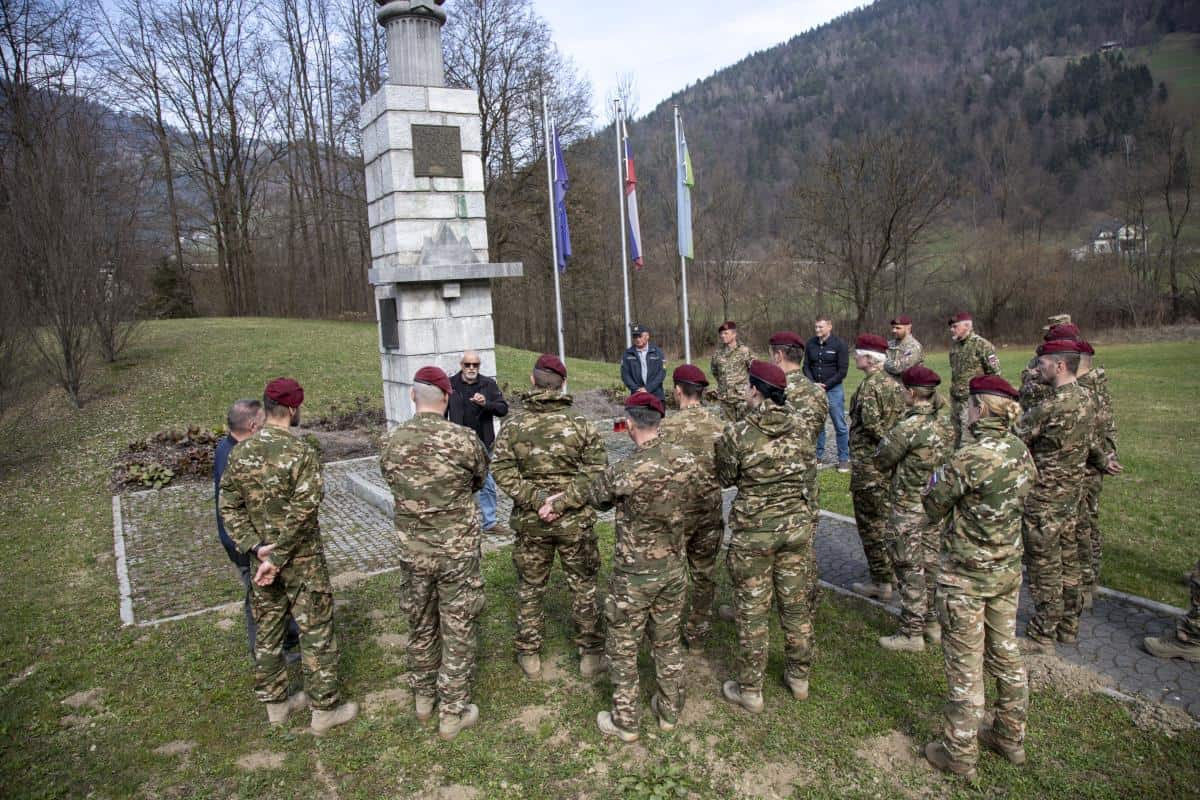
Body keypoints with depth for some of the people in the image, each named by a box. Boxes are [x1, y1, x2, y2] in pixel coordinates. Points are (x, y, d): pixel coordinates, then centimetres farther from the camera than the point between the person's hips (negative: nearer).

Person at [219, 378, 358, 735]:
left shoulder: (240, 452, -1)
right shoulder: (301, 452, -20)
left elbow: (229, 507, -1)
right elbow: (302, 510, -25)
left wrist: (256, 547, -6)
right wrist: (278, 558, -18)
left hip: (263, 558, 6)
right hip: (303, 561, -6)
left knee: (267, 632, 18)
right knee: (316, 634, 7)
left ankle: (275, 703, 35)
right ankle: (324, 710, 19)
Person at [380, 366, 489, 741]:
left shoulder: (390, 442, -8)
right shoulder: (462, 439, -17)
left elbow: (391, 480, 4)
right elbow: (480, 479, 0)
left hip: (412, 551, 4)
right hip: (458, 551, -3)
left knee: (420, 626, 22)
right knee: (459, 631, 11)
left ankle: (423, 698, 40)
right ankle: (453, 713, 22)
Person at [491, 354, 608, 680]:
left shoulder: (514, 426, -5)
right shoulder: (580, 423, -8)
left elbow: (502, 470, -13)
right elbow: (597, 467, -14)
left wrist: (532, 497, -15)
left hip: (530, 521, 1)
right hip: (575, 521, -1)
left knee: (530, 587, 17)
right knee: (583, 585, 15)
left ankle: (529, 656, 28)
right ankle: (590, 653, 26)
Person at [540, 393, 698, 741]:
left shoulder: (625, 472, -24)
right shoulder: (687, 460, -10)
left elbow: (594, 494, -5)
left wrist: (558, 501, 17)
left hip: (634, 575, -5)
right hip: (673, 568, 5)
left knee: (623, 648, 13)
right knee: (668, 641, 21)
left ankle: (625, 722, 27)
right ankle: (670, 712, 36)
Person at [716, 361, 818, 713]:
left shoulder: (737, 433, -16)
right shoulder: (799, 428, -3)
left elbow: (724, 478, -4)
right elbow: (807, 466, 9)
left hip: (753, 530, -4)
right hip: (797, 524, 4)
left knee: (752, 611, 8)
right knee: (797, 604, 18)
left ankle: (749, 690, 21)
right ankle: (799, 677, 35)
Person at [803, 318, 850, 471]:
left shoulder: (839, 345, -6)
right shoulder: (810, 344, 5)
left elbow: (842, 371, -7)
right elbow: (806, 367, 9)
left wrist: (825, 385, -11)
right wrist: (813, 384, -7)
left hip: (833, 389, -3)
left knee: (840, 426, 0)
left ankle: (844, 459, 8)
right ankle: (818, 455, 19)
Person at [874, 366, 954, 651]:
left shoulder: (908, 428, -22)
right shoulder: (946, 420, -1)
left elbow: (881, 460, -12)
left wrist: (886, 438, 4)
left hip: (910, 508, -7)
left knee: (910, 569, 2)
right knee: (931, 563, 19)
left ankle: (911, 633, 12)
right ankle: (934, 623, 30)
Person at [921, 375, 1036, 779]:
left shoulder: (970, 458, -24)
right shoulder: (1021, 451, -2)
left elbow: (932, 506, -13)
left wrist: (939, 475, 4)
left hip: (966, 576, -7)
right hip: (1008, 569, 7)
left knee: (965, 665, 6)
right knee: (1005, 654, 21)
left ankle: (960, 753, 21)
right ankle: (1011, 737, 38)